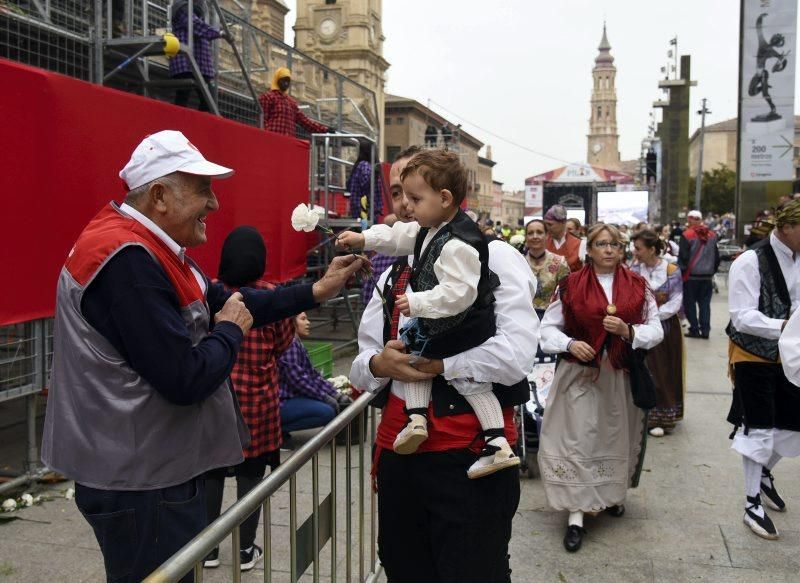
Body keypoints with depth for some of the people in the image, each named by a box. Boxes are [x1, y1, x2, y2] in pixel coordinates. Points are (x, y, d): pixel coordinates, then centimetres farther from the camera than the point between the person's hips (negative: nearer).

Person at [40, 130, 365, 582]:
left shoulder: (149, 252, 10)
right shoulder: (129, 262, -25)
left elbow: (224, 303, 15)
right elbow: (186, 380, -28)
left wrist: (316, 292, 9)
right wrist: (232, 332, -9)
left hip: (158, 467, 11)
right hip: (141, 482, -11)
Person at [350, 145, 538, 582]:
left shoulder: (493, 257, -6)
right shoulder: (392, 274, 15)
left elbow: (515, 354, -20)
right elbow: (362, 363, 15)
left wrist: (432, 362, -14)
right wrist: (378, 365, -8)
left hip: (470, 453, -6)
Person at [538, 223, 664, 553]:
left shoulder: (637, 286, 2)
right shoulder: (571, 285, -3)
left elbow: (656, 330, -1)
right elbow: (548, 327, 0)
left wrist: (628, 330, -19)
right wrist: (570, 343, -18)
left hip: (621, 375, 2)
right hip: (580, 374, -2)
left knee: (616, 436, 14)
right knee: (578, 439, -4)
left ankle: (612, 494, 38)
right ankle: (576, 516, 1)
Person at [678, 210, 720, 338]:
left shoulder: (687, 235, -11)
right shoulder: (712, 235, 6)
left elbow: (683, 256, -12)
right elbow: (716, 256, 11)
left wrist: (682, 271, 0)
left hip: (691, 275, -4)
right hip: (707, 275, 4)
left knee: (690, 303, 5)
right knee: (705, 303, 9)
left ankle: (694, 330, 3)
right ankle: (705, 330, 7)